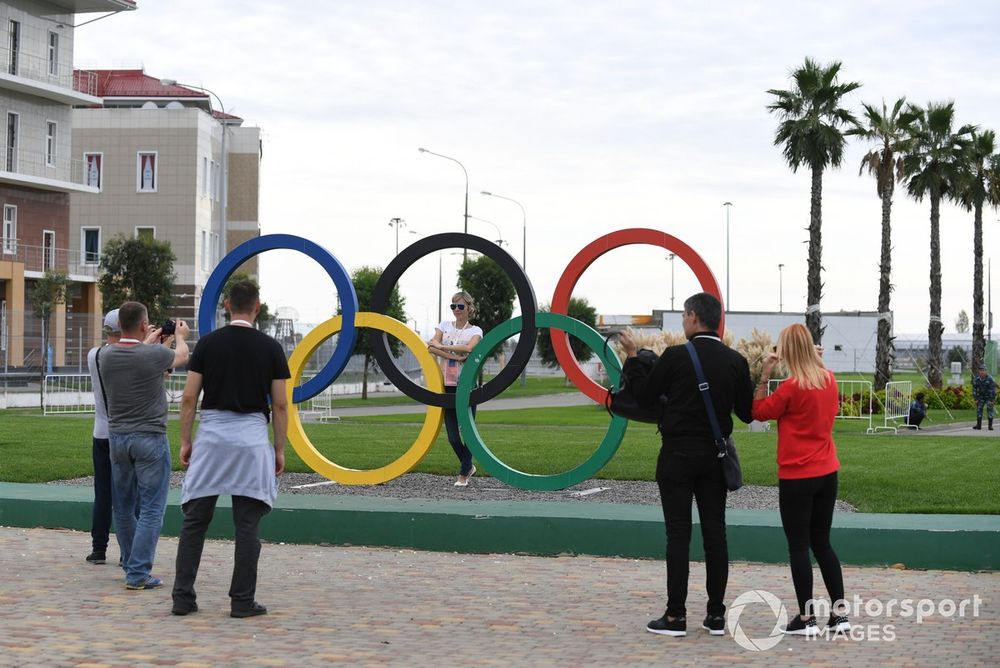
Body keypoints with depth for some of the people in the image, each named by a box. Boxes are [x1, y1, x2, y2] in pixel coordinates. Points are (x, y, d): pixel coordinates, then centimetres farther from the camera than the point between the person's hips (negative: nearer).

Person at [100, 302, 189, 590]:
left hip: (117, 437, 5)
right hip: (149, 438, -5)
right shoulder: (155, 355, -14)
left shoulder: (107, 356, -2)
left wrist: (148, 342, 39)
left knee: (123, 508, 14)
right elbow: (182, 356, 10)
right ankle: (138, 573, -7)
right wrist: (180, 337, 32)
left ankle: (132, 566, 24)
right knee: (151, 509, -2)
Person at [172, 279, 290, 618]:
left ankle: (183, 597, 5)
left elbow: (189, 398, 0)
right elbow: (279, 405, -1)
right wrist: (280, 449, 7)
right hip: (251, 438, -1)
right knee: (248, 525, 2)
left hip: (211, 436, 1)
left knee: (194, 521, 7)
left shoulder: (208, 343, 1)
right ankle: (242, 601, 3)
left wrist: (185, 442, 8)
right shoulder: (270, 348, -1)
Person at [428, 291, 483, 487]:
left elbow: (469, 348, -17)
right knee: (452, 436, 1)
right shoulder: (444, 326, 12)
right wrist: (455, 357, -15)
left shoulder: (475, 331, 5)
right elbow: (431, 347, -5)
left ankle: (463, 474, 5)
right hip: (447, 384, 2)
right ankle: (468, 466, 24)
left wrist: (442, 347, -19)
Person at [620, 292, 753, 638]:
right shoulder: (736, 361, 1)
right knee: (715, 533, 7)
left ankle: (676, 615, -1)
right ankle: (716, 614, 9)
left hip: (678, 455, -4)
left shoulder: (675, 357, -11)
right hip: (715, 457, 4)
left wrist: (632, 357, 11)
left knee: (678, 535, -2)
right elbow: (746, 413, 4)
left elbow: (644, 397, -1)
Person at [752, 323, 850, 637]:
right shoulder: (829, 380, 3)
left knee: (798, 546, 3)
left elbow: (759, 411, -4)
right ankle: (839, 613, 13)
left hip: (797, 477, -6)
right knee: (822, 543, 15)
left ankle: (806, 618, 5)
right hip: (827, 473, 6)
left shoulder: (792, 386, -16)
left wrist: (765, 374, -7)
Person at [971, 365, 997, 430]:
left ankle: (990, 426, -8)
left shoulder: (990, 379, -25)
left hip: (989, 396, -4)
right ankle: (978, 425, 5)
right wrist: (976, 399, -7)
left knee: (990, 409, -10)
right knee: (979, 409, 0)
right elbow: (974, 389, -3)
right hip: (981, 396, 4)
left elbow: (993, 390, -23)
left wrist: (991, 400, -24)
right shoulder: (976, 379, -12)